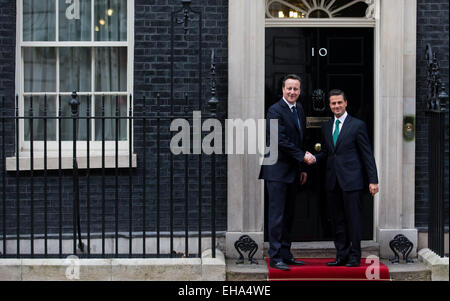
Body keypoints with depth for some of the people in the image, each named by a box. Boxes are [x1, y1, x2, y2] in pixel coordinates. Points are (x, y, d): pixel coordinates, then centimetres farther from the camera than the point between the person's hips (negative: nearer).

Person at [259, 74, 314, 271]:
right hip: (277, 171, -8)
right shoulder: (275, 111, -12)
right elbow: (281, 141, -19)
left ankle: (285, 254, 18)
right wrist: (302, 156, -16)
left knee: (288, 215, 12)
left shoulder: (299, 109, 15)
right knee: (277, 215, -6)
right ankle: (275, 257, -2)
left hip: (293, 171, 8)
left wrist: (303, 168, 16)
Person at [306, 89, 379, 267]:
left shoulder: (357, 125, -2)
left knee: (353, 219, -2)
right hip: (333, 182, 5)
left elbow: (367, 154, -3)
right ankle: (341, 256, 16)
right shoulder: (326, 127, 15)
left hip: (351, 180, -5)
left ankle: (354, 257, 6)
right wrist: (315, 158, -1)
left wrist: (373, 180, -8)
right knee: (337, 220, 8)